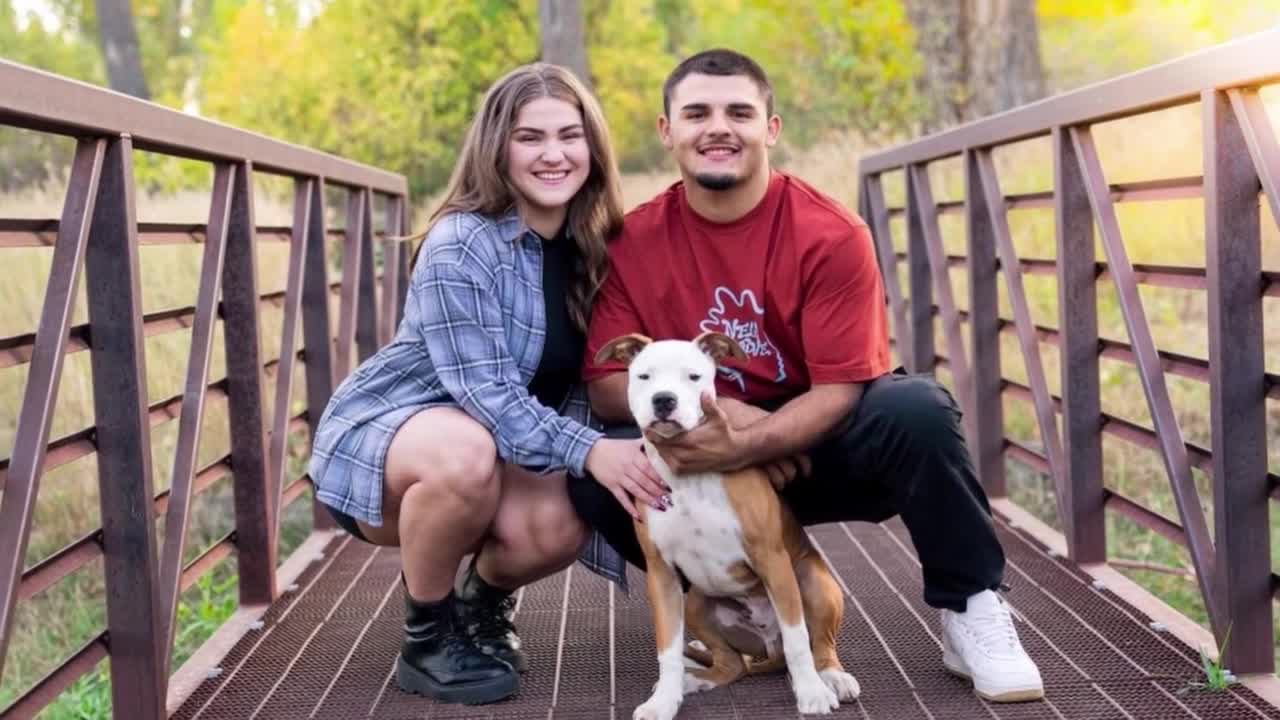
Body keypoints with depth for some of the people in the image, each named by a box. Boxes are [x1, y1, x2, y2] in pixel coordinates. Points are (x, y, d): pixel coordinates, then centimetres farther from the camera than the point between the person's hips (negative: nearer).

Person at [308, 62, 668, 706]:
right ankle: (426, 636, -15)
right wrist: (587, 451, -41)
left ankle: (483, 597, 11)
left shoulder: (591, 244, -4)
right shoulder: (460, 243, -24)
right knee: (467, 452, -39)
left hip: (497, 440, 5)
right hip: (376, 435, -5)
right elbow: (485, 392, -29)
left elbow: (579, 379, 1)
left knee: (558, 528, -26)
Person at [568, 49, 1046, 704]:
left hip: (817, 448, -2)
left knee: (917, 409, -32)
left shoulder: (830, 235, -16)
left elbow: (839, 392, -19)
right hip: (704, 462, 2)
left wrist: (744, 444, -36)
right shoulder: (634, 242, -7)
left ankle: (972, 612, -12)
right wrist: (713, 414, -25)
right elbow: (607, 383, -8)